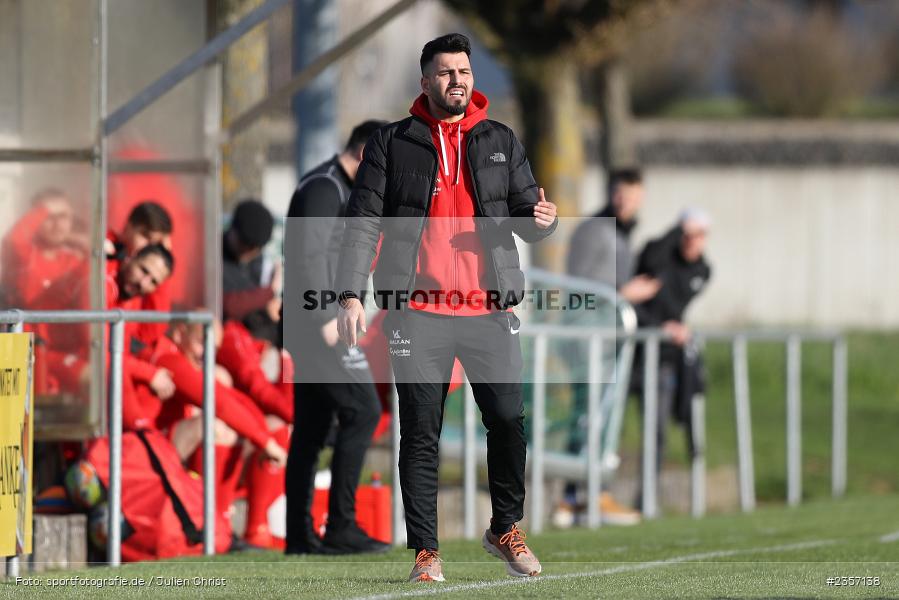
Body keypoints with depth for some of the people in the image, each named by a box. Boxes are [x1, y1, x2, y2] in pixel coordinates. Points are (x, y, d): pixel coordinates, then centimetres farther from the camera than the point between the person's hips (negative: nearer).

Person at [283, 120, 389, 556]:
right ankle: (341, 527, -12)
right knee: (362, 410, -10)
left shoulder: (337, 189, 19)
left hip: (317, 324, 10)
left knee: (312, 426, 8)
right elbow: (309, 256, -21)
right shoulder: (324, 189, -13)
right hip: (319, 322, -10)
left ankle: (299, 535, 7)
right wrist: (327, 318, -22)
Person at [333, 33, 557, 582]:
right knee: (421, 434, -1)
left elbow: (525, 211, 14)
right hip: (418, 309, -2)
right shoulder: (392, 144, 6)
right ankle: (426, 552, 5)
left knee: (509, 421, -3)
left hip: (489, 308, 2)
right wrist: (351, 295, -9)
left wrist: (541, 219, -12)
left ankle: (506, 528, 18)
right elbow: (364, 222, 2)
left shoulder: (501, 142, 13)